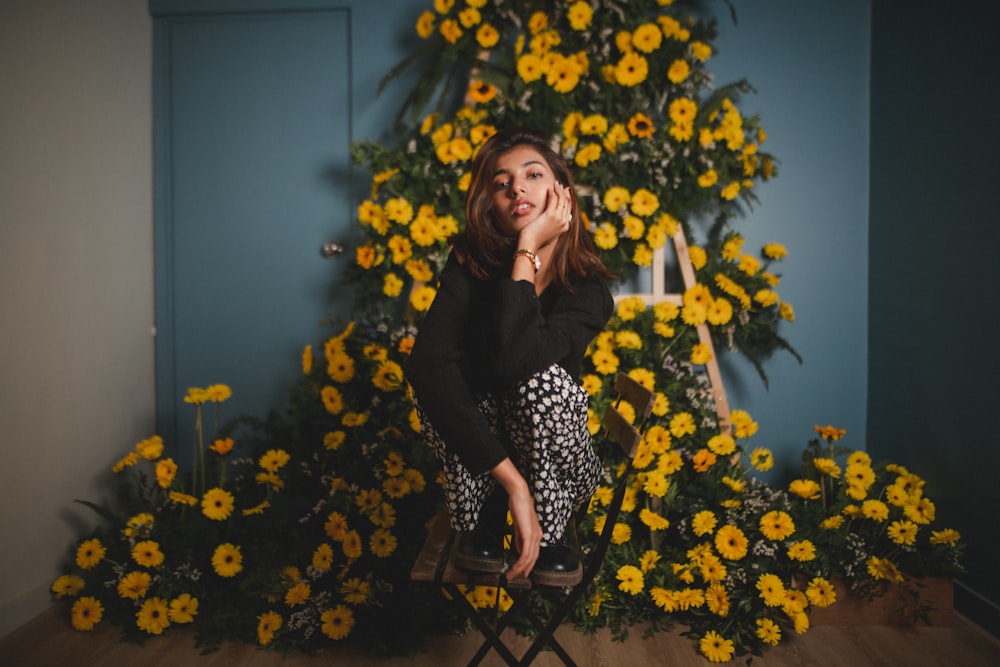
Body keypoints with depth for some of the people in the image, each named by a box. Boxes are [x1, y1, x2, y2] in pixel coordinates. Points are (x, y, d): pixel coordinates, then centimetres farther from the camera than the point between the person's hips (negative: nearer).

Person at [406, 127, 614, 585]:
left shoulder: (589, 289, -19)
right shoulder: (470, 264, -17)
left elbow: (514, 359, -40)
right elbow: (426, 362, -35)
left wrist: (528, 250, -31)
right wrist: (512, 482, -41)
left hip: (558, 463, -1)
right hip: (475, 456, 1)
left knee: (541, 376, -33)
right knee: (436, 382, -30)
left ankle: (554, 529, -7)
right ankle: (482, 521, -7)